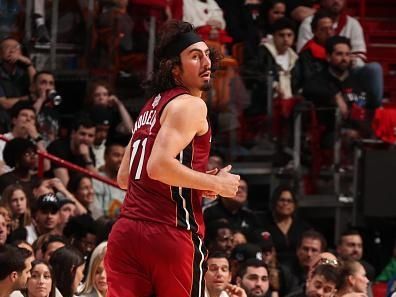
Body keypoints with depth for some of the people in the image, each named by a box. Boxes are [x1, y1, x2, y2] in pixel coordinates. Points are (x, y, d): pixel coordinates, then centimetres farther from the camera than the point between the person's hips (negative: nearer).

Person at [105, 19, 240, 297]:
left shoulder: (153, 106, 21)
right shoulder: (191, 105, -7)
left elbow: (125, 177, 25)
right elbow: (159, 165, -22)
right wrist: (216, 184, -10)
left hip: (127, 230, 8)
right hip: (169, 233, -8)